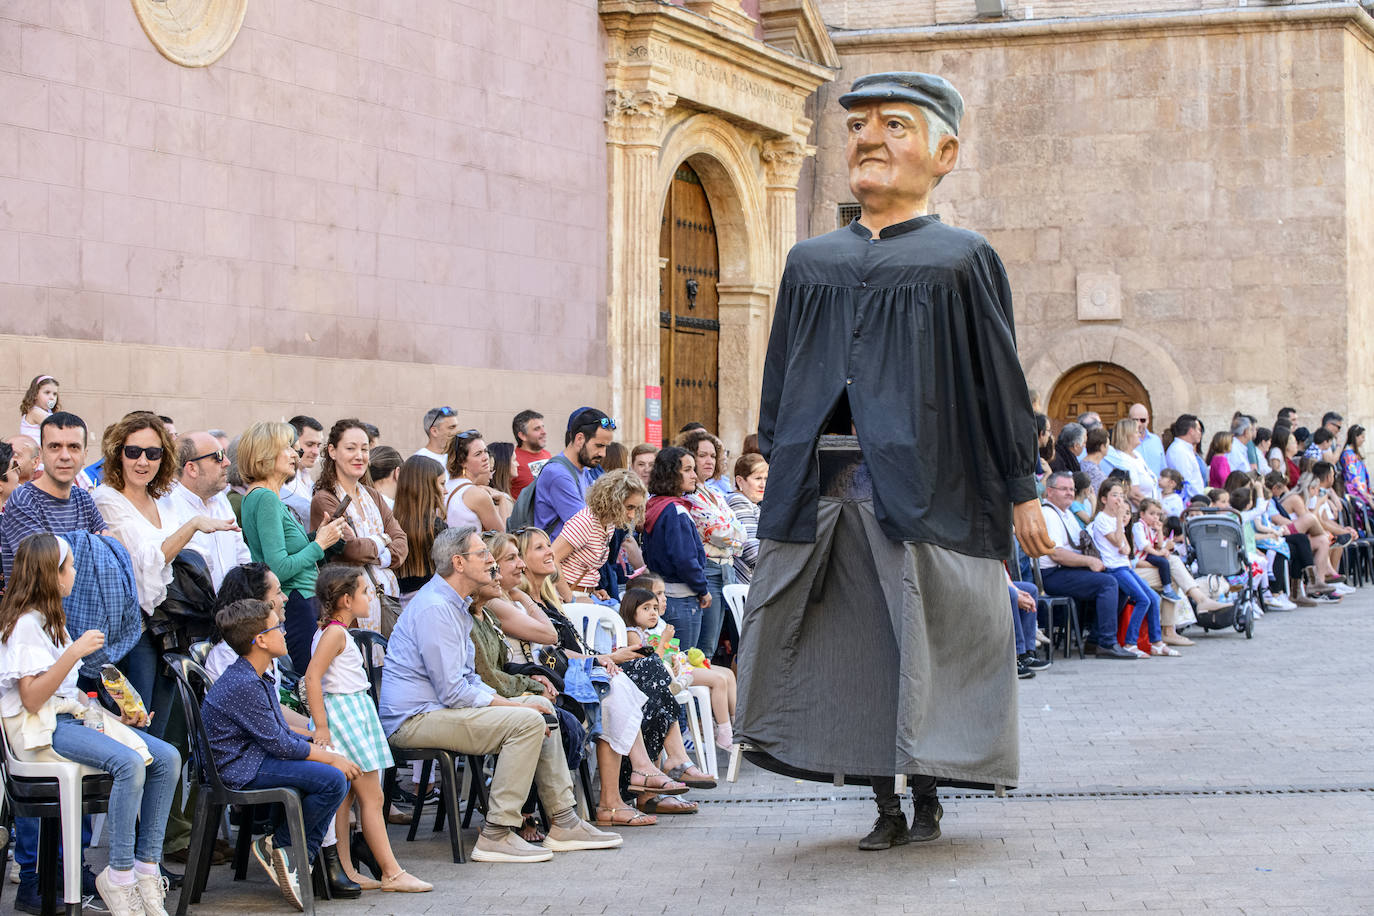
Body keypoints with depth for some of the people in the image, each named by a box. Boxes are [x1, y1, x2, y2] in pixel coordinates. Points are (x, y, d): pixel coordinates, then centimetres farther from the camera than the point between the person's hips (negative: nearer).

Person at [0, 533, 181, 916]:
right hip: (42, 728, -9)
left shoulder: (49, 618, 19)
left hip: (76, 715, 9)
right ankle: (120, 876, -23)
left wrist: (117, 713, 8)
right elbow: (32, 698, -20)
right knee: (129, 762, -32)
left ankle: (146, 867, -8)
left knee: (167, 758, -9)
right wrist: (75, 651, -25)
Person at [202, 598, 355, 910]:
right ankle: (278, 846, -5)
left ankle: (302, 858, 2)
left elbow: (283, 734, 17)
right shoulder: (243, 685, -20)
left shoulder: (259, 679, 14)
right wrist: (329, 758, -10)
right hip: (242, 770, -11)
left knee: (339, 774, 5)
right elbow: (278, 744, -19)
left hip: (257, 758, 11)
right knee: (333, 780, -22)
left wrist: (323, 751, 2)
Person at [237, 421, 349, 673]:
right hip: (294, 607, -10)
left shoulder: (259, 496, 14)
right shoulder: (266, 499, -16)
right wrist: (320, 544, -11)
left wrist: (317, 535, 8)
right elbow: (278, 569, -22)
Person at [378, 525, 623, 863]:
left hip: (438, 706, 11)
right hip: (414, 719, -11)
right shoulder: (434, 608, -18)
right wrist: (513, 705, -14)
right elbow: (453, 692, -22)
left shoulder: (454, 604, 16)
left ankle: (564, 824, 10)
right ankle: (497, 835, -21)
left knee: (541, 706, 10)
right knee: (527, 722, -22)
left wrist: (511, 702, 4)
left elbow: (468, 680, 21)